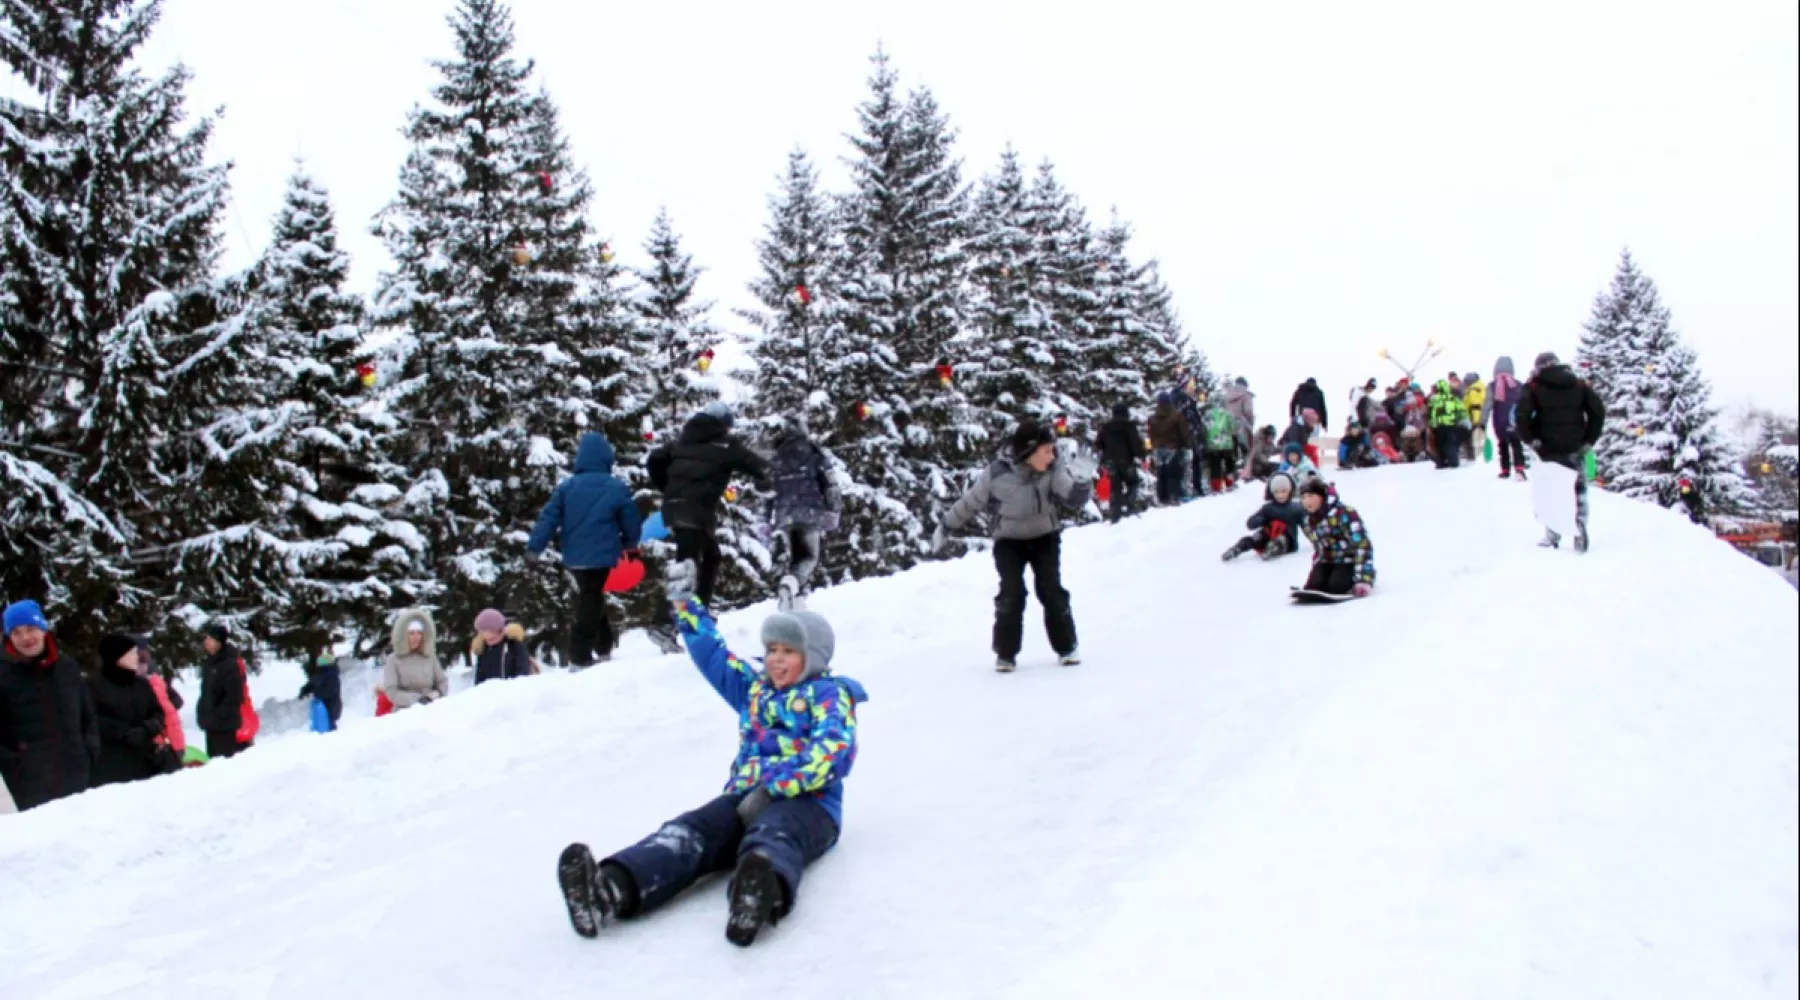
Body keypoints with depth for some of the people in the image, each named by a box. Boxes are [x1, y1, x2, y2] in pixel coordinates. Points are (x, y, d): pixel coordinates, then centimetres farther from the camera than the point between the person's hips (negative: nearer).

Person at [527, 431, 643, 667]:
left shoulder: (567, 487, 0)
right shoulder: (617, 488, -5)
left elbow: (549, 517, -3)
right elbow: (631, 521, 3)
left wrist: (535, 546, 1)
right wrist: (629, 543, 21)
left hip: (574, 557, 3)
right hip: (601, 556, -3)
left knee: (588, 599, 19)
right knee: (592, 601, 1)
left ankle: (602, 647, 27)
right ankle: (580, 656, -3)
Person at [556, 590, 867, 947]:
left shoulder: (828, 695, 7)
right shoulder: (754, 689, 28)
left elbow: (833, 752, -12)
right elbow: (713, 655, 40)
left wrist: (773, 788, -20)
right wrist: (686, 605, 39)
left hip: (805, 803, -5)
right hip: (745, 797, 5)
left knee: (772, 834, -40)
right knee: (691, 831, -26)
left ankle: (763, 889, -77)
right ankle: (612, 889, -54)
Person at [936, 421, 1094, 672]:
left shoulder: (1053, 470, -15)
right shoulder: (996, 475, -21)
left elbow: (1073, 500, -15)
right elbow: (970, 503, -7)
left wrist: (1082, 483, -34)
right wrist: (946, 527, 2)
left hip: (1044, 537, 2)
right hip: (1009, 541, -1)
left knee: (1051, 590, -8)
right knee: (1011, 593, -13)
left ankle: (1066, 647, 9)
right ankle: (1005, 653, 3)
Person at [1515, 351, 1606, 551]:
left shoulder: (1534, 388, -1)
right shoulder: (1579, 385, 9)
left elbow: (1521, 415, -15)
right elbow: (1598, 411, 3)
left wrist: (1532, 440, -8)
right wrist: (1589, 441, 4)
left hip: (1548, 450, -2)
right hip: (1575, 450, 2)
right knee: (1578, 490, 7)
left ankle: (1553, 535, 1)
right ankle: (1580, 533, -5)